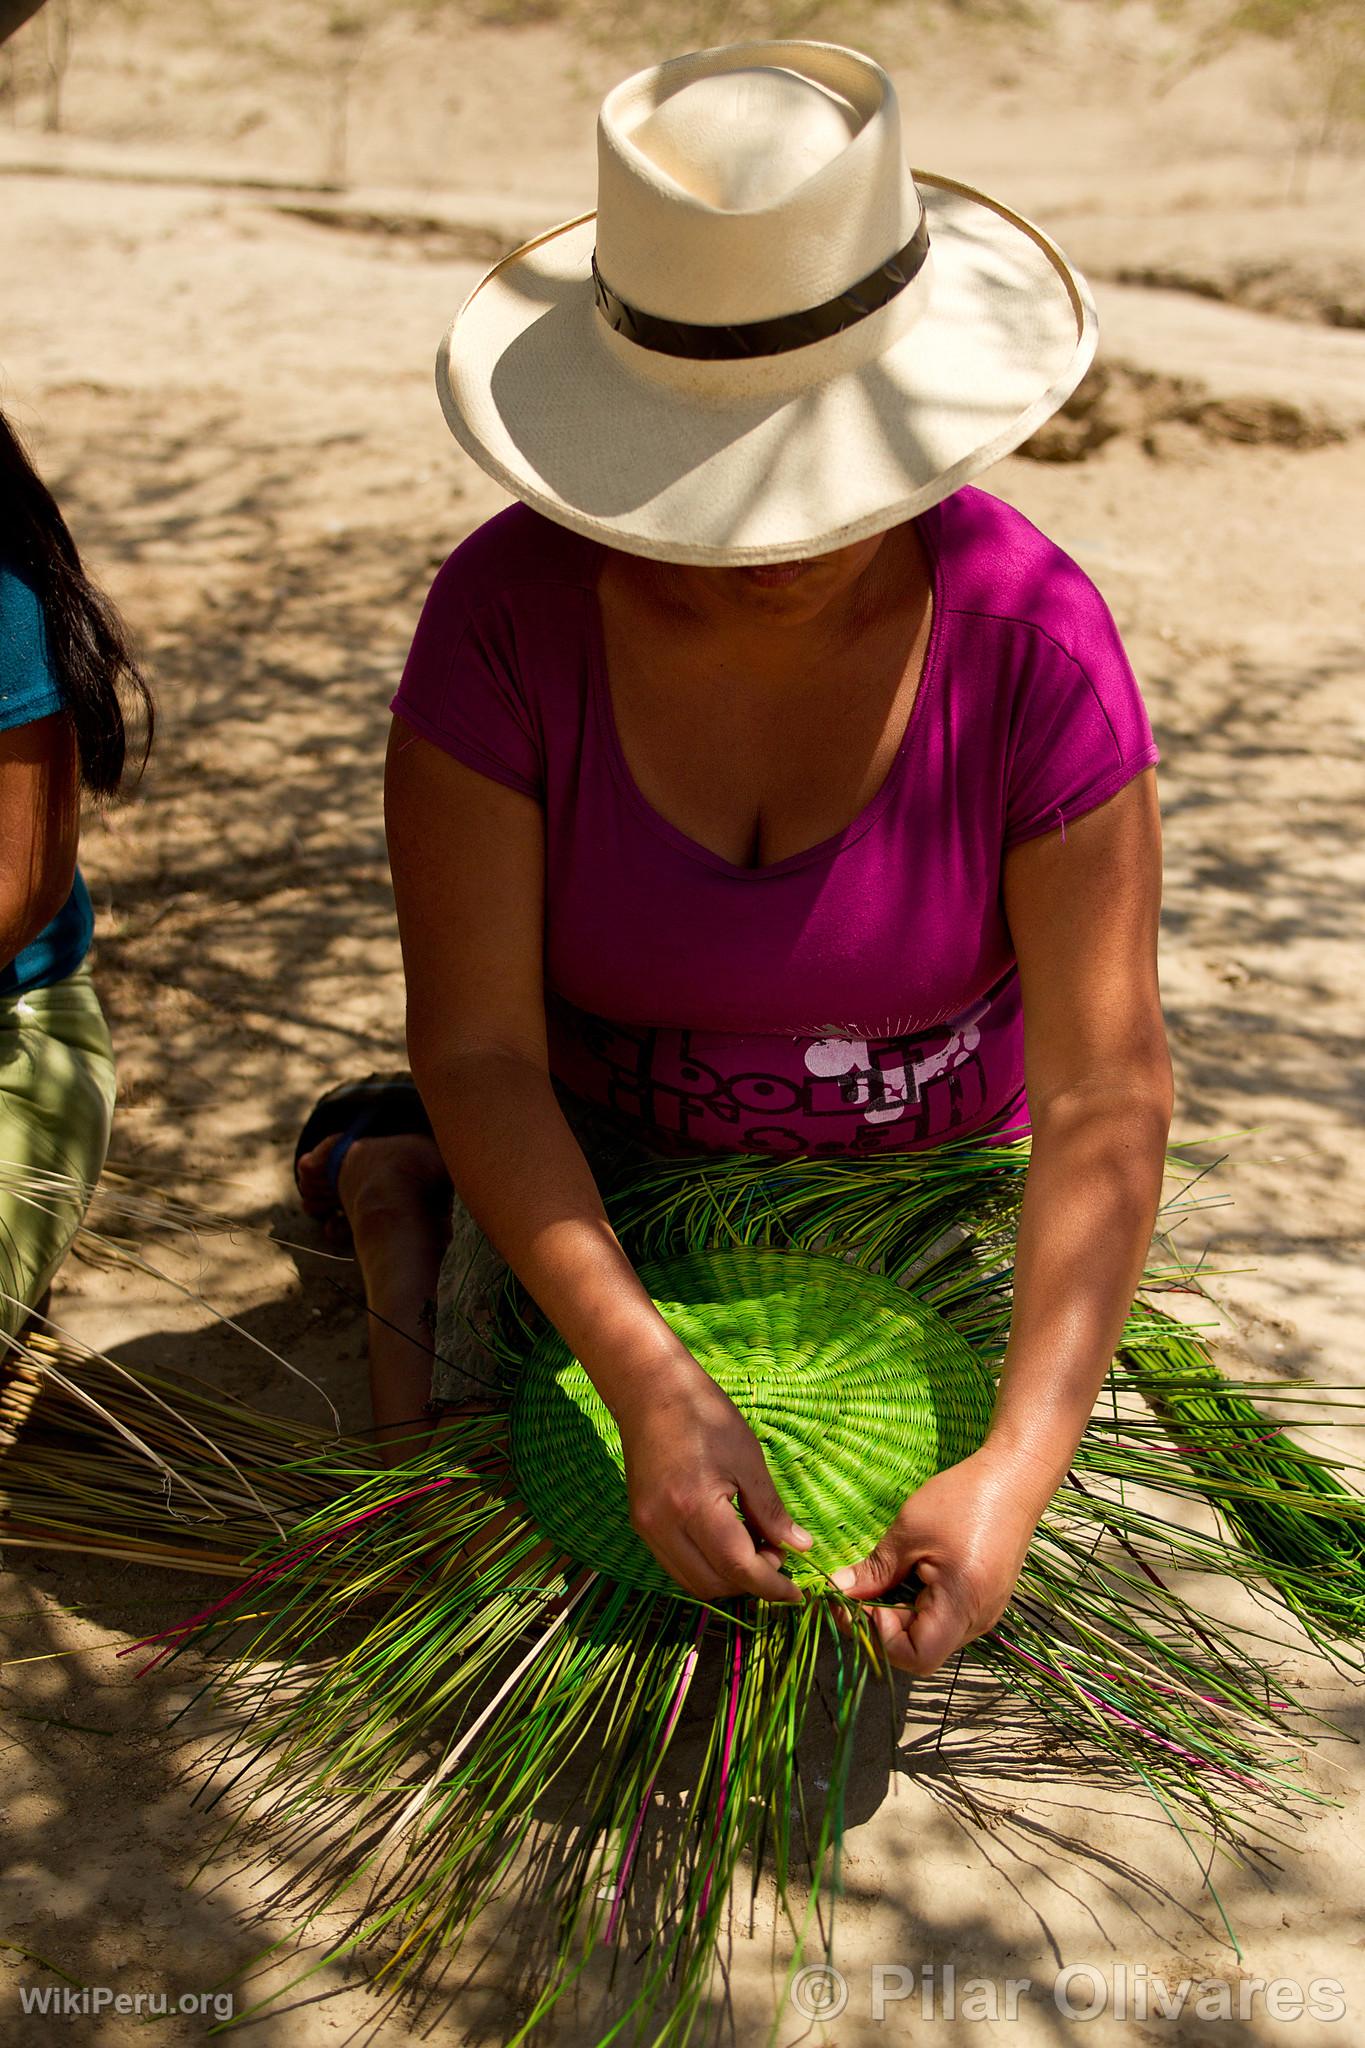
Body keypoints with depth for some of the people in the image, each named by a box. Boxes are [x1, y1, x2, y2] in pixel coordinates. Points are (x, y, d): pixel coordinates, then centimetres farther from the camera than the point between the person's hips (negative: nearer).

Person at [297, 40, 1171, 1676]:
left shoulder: (1031, 639, -27)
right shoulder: (508, 612, -26)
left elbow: (1105, 1090, -26)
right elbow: (477, 1051, -23)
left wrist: (1021, 1460, -36)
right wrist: (648, 1384, -34)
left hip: (925, 1160, 1)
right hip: (601, 1160, 0)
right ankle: (398, 1195, 24)